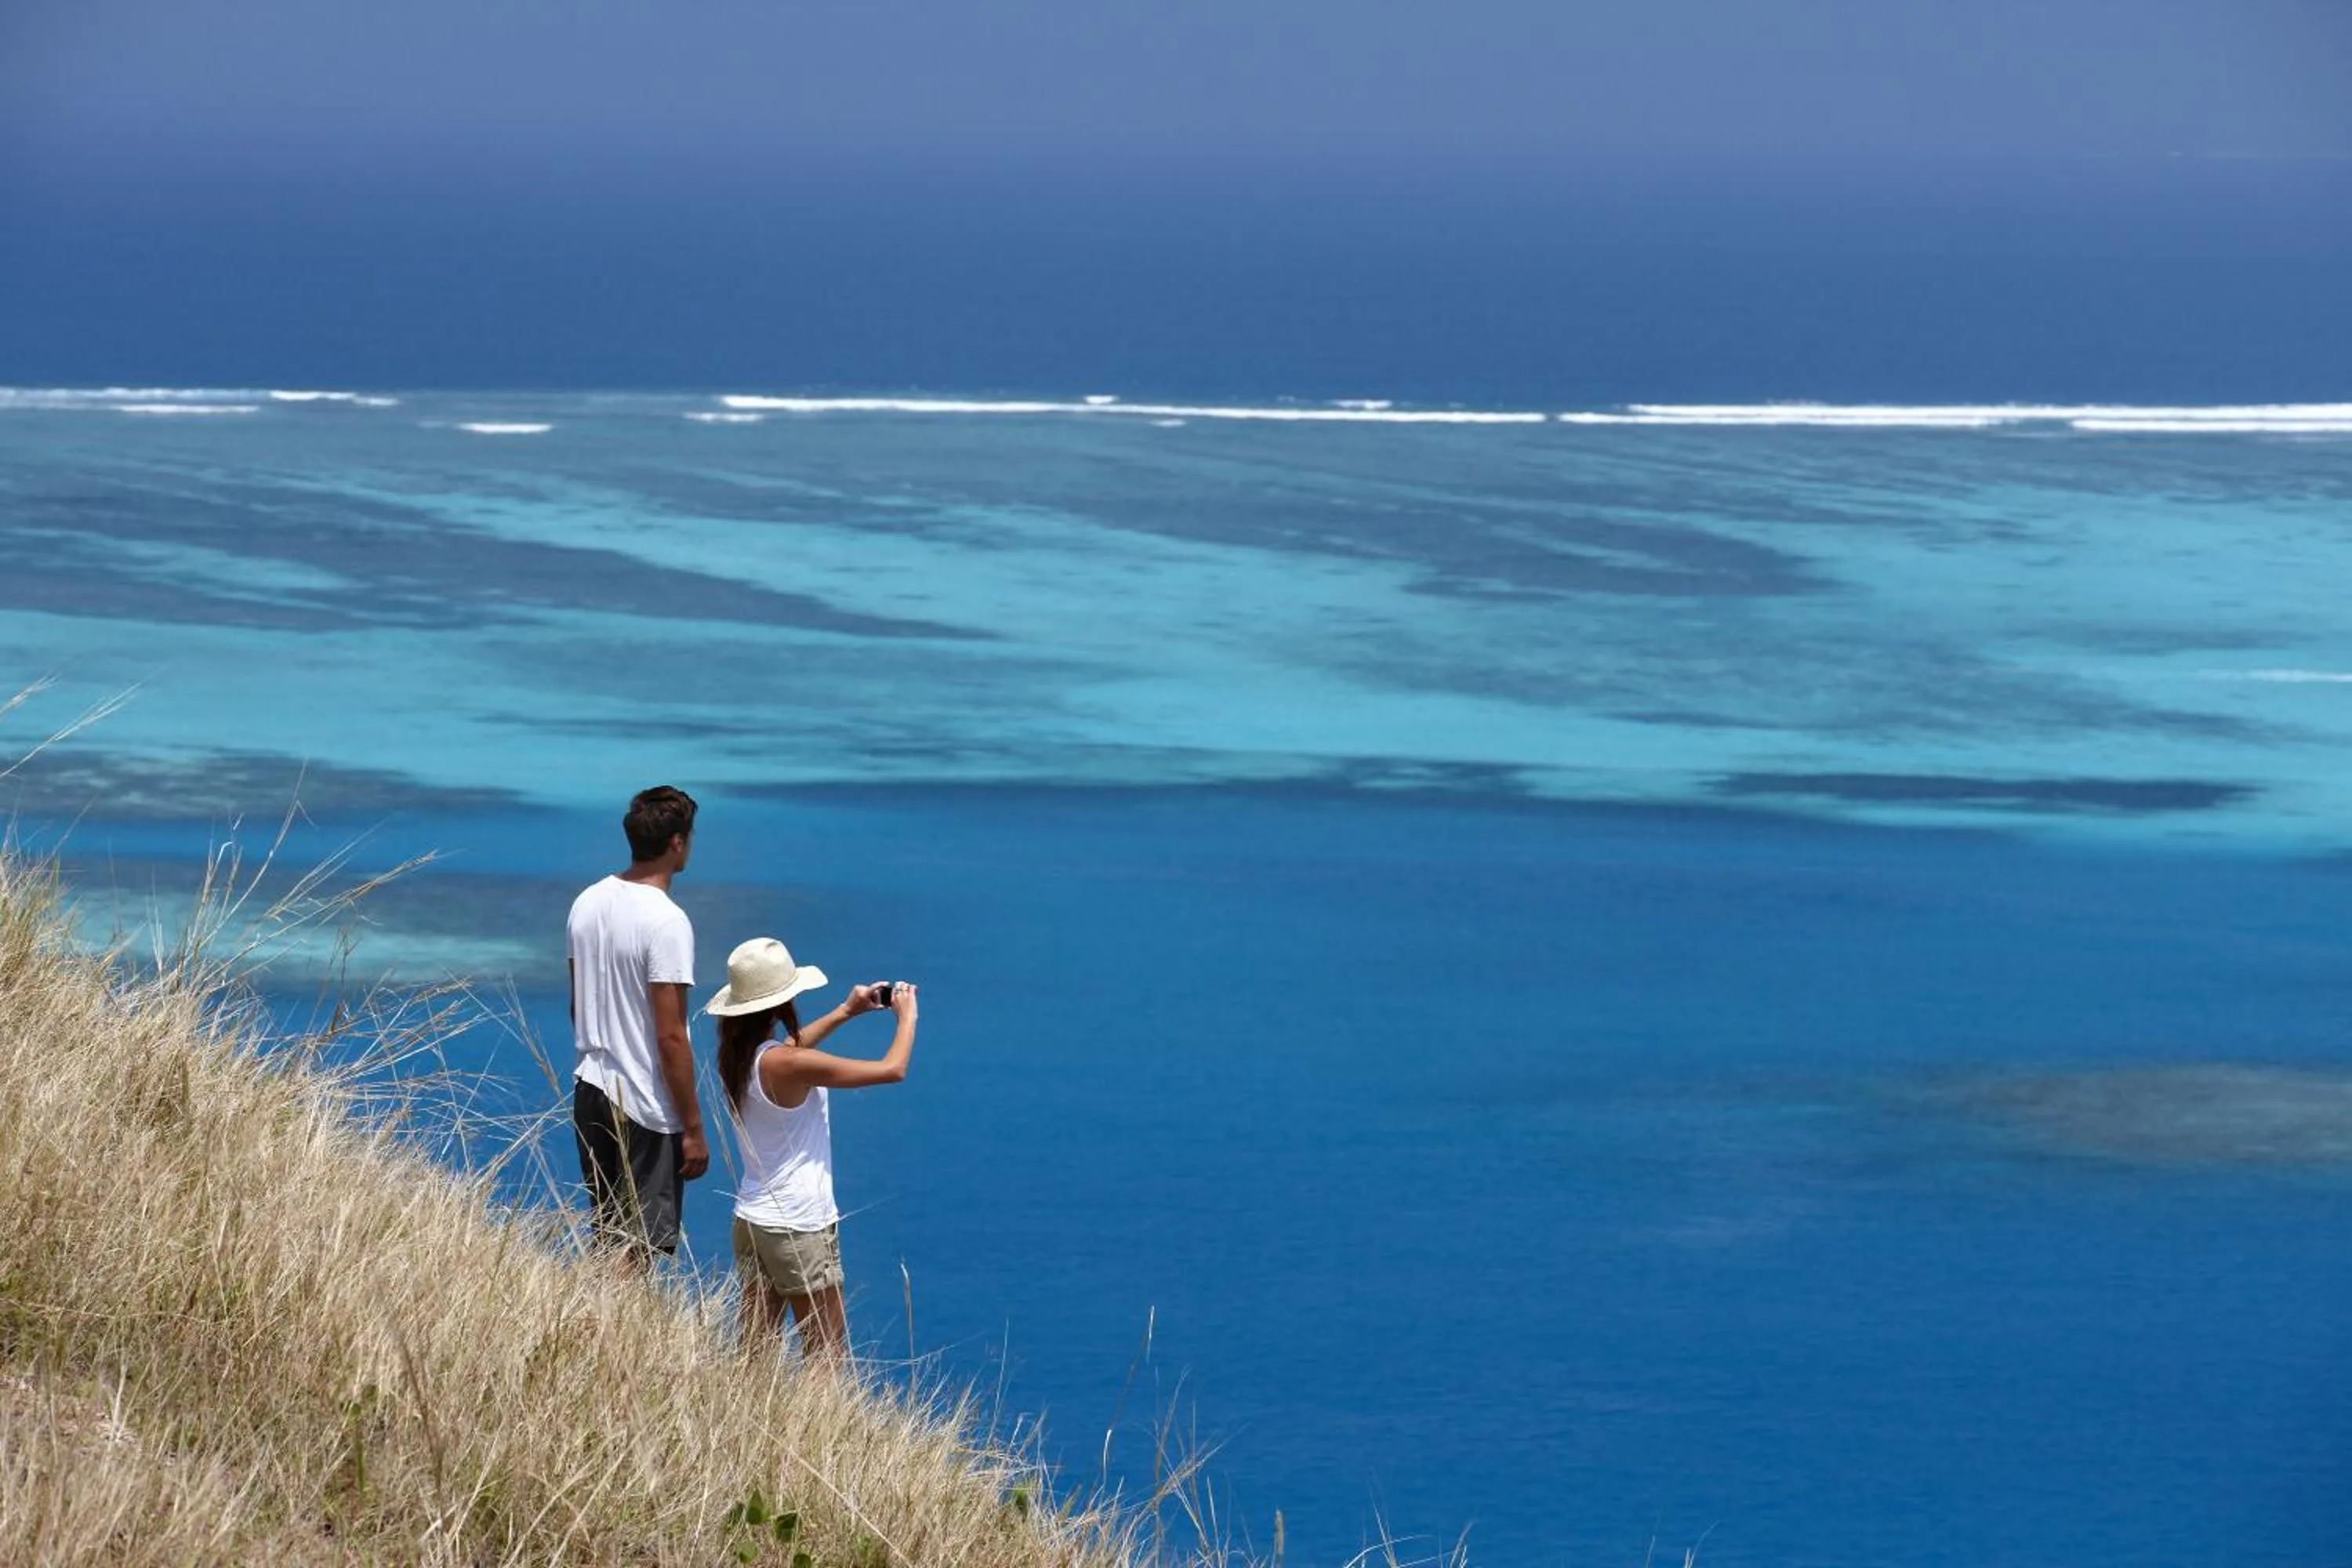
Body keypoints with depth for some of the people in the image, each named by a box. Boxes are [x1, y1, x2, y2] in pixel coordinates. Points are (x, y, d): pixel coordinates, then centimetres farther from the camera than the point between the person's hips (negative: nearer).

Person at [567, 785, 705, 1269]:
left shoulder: (587, 903, 5)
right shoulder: (666, 922, -19)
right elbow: (670, 1037, -19)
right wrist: (693, 1129, -13)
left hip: (592, 1089, 8)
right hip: (646, 1106, -8)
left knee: (606, 1238, 18)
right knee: (636, 1252, -2)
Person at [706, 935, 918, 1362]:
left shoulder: (737, 1054, 1)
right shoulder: (788, 1066, -23)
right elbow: (893, 1070, -19)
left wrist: (845, 1013, 25)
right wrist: (907, 1016, -2)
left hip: (751, 1222, 8)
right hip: (800, 1230, -8)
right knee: (828, 1364, 0)